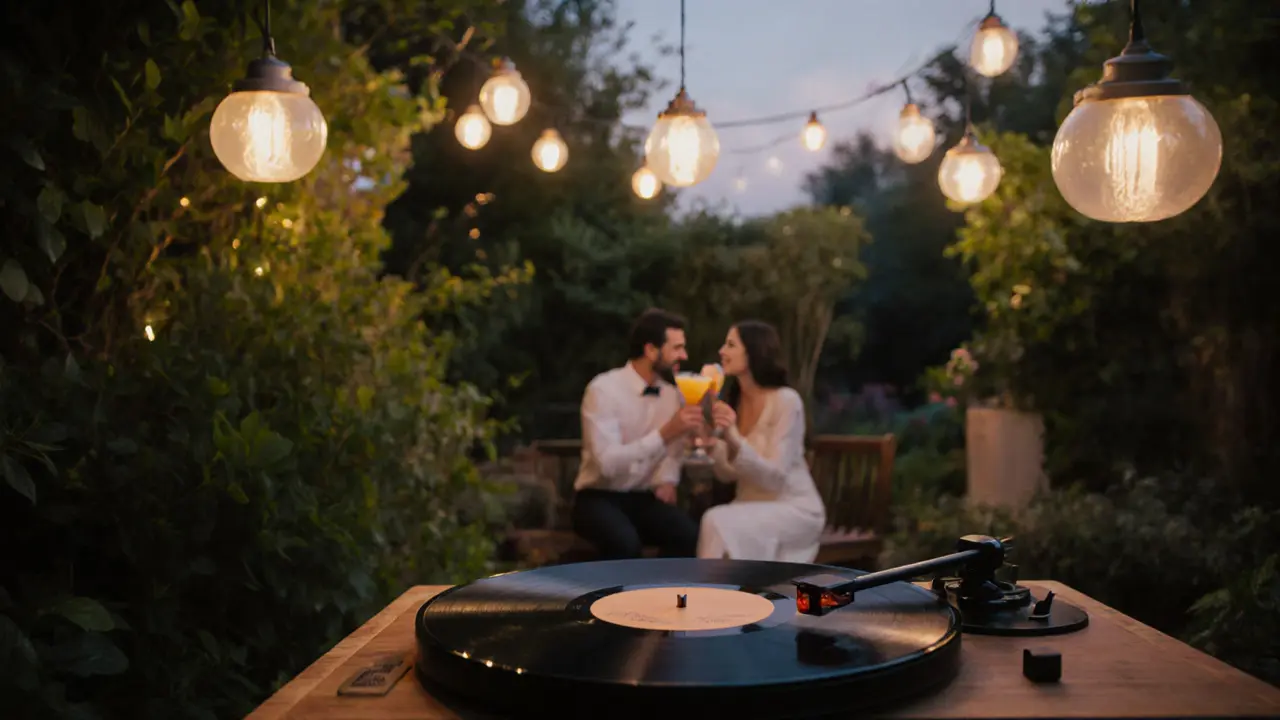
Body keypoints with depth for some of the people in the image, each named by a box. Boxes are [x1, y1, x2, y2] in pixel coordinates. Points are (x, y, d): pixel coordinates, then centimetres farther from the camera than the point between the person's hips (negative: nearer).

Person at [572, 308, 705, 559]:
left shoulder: (671, 393, 3)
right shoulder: (604, 389, -15)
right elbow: (608, 463, -26)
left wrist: (667, 479, -5)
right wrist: (664, 433, -33)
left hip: (644, 498, 5)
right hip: (599, 498, -5)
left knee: (689, 535, -25)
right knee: (624, 541, -36)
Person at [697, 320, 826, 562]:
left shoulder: (786, 401, -15)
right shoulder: (732, 399, 5)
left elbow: (774, 477, -20)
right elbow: (728, 475, 6)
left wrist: (735, 440, -34)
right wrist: (712, 446, -13)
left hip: (795, 509, -6)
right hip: (752, 507, 6)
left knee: (718, 522, -29)